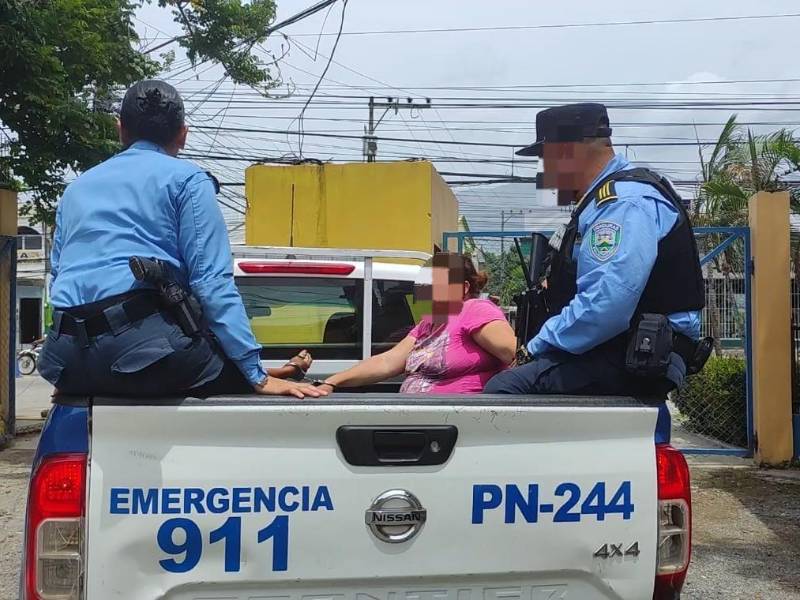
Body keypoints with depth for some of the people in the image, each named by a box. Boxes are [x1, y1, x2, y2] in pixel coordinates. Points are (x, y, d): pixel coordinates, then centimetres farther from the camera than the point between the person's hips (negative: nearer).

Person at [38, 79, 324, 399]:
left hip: (68, 360, 6)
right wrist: (259, 376, -7)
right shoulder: (187, 179, 7)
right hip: (144, 345, -6)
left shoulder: (76, 188, 25)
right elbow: (212, 281, -4)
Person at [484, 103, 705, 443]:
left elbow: (606, 306, -27)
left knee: (503, 390, -24)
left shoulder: (626, 202, -14)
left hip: (629, 363, -11)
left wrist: (542, 344, -14)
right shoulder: (605, 200, 21)